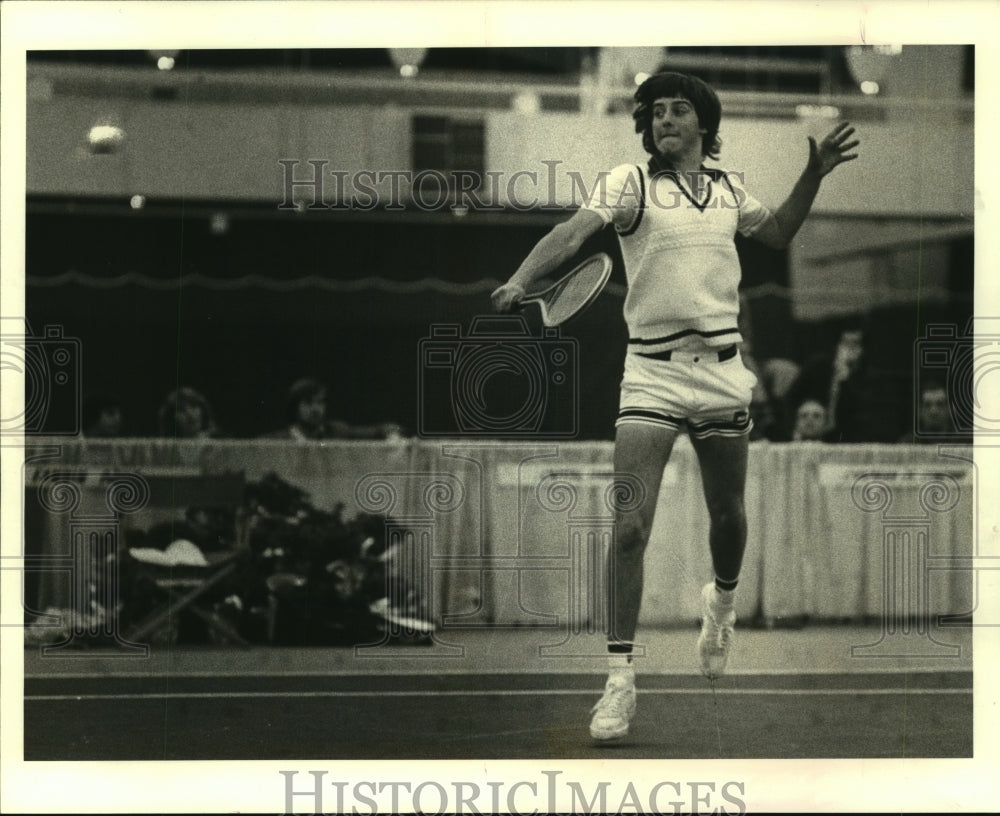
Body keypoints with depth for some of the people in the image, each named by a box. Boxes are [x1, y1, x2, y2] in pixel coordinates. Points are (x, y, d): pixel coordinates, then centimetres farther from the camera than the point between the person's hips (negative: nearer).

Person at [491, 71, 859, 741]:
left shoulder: (729, 189, 11)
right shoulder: (631, 183, -2)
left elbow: (779, 233, 29)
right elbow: (574, 231, -17)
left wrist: (815, 173, 17)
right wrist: (521, 279, -34)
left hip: (722, 371, 4)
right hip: (651, 372, -4)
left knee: (728, 517, 14)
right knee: (630, 526, -14)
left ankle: (722, 601, 48)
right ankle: (620, 680, -10)